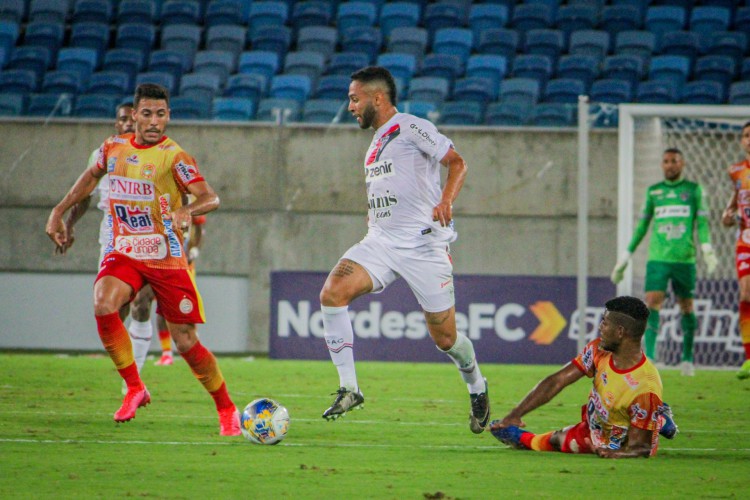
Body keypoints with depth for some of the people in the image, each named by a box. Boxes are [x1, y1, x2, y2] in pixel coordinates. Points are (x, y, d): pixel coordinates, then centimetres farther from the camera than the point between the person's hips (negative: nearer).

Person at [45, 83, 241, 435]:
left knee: (186, 342, -2)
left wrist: (186, 211, -43)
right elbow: (92, 175, 26)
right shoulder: (114, 148, 4)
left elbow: (210, 198, -22)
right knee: (103, 307, -27)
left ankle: (226, 410, 19)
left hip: (166, 258, -3)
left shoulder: (173, 156, -10)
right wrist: (59, 212, 22)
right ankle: (134, 388, -11)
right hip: (123, 253, 3)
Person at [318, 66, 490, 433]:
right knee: (332, 293, -20)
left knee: (444, 338, 0)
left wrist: (446, 201, -27)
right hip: (380, 242, 7)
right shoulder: (376, 143, 20)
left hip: (423, 243, -7)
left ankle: (477, 389, 31)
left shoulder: (412, 128, -5)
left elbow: (456, 162, -12)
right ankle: (348, 389, -16)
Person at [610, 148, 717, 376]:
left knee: (686, 306, 6)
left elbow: (702, 222, 2)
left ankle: (687, 358, 19)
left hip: (685, 259, -1)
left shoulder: (694, 190, 7)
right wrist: (626, 256, 16)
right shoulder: (653, 192, 12)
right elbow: (642, 226, 17)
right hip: (658, 259, 1)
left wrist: (707, 248, -15)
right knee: (652, 303, -13)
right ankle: (648, 356, -18)